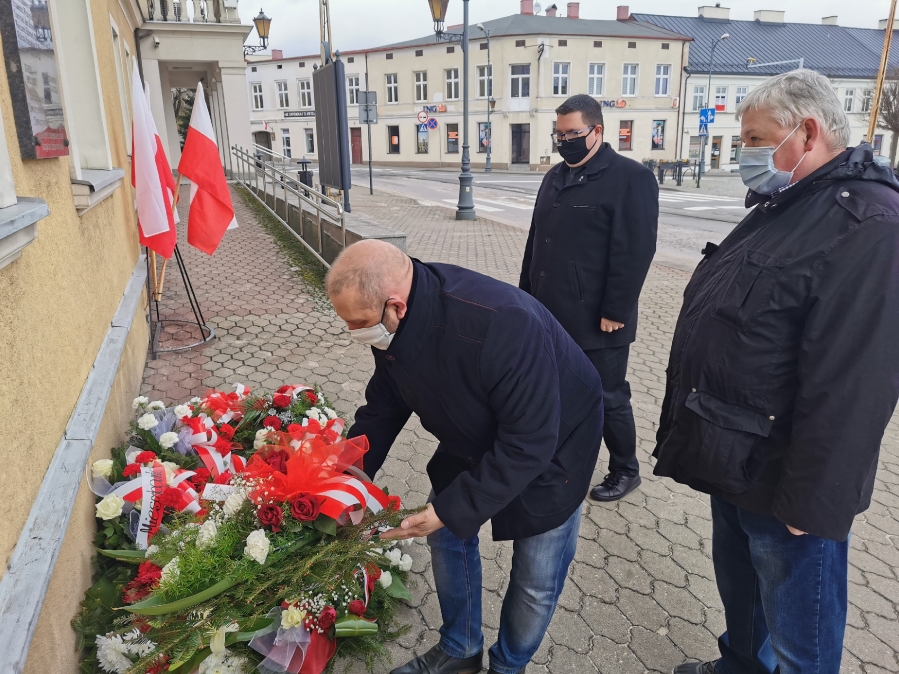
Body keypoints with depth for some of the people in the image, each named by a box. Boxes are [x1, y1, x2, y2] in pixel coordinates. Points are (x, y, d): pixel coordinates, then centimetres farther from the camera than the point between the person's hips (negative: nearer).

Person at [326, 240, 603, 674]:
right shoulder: (394, 324, -19)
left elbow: (527, 444, -35)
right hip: (475, 438, 6)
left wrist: (450, 510, -30)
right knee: (448, 537, 14)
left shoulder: (502, 326, -42)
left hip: (550, 443, -6)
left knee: (536, 581, 5)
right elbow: (384, 404, -3)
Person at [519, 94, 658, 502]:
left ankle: (625, 471, 27)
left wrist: (615, 312, -18)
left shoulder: (630, 178, -10)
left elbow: (635, 252, -16)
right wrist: (527, 294, 14)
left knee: (607, 398, 6)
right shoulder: (555, 177, 13)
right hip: (552, 315, 7)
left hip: (595, 320, -7)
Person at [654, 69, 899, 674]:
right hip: (734, 463, 9)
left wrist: (811, 503, -23)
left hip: (779, 483, -9)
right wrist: (688, 431, 19)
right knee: (738, 585, 28)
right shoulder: (785, 207, 12)